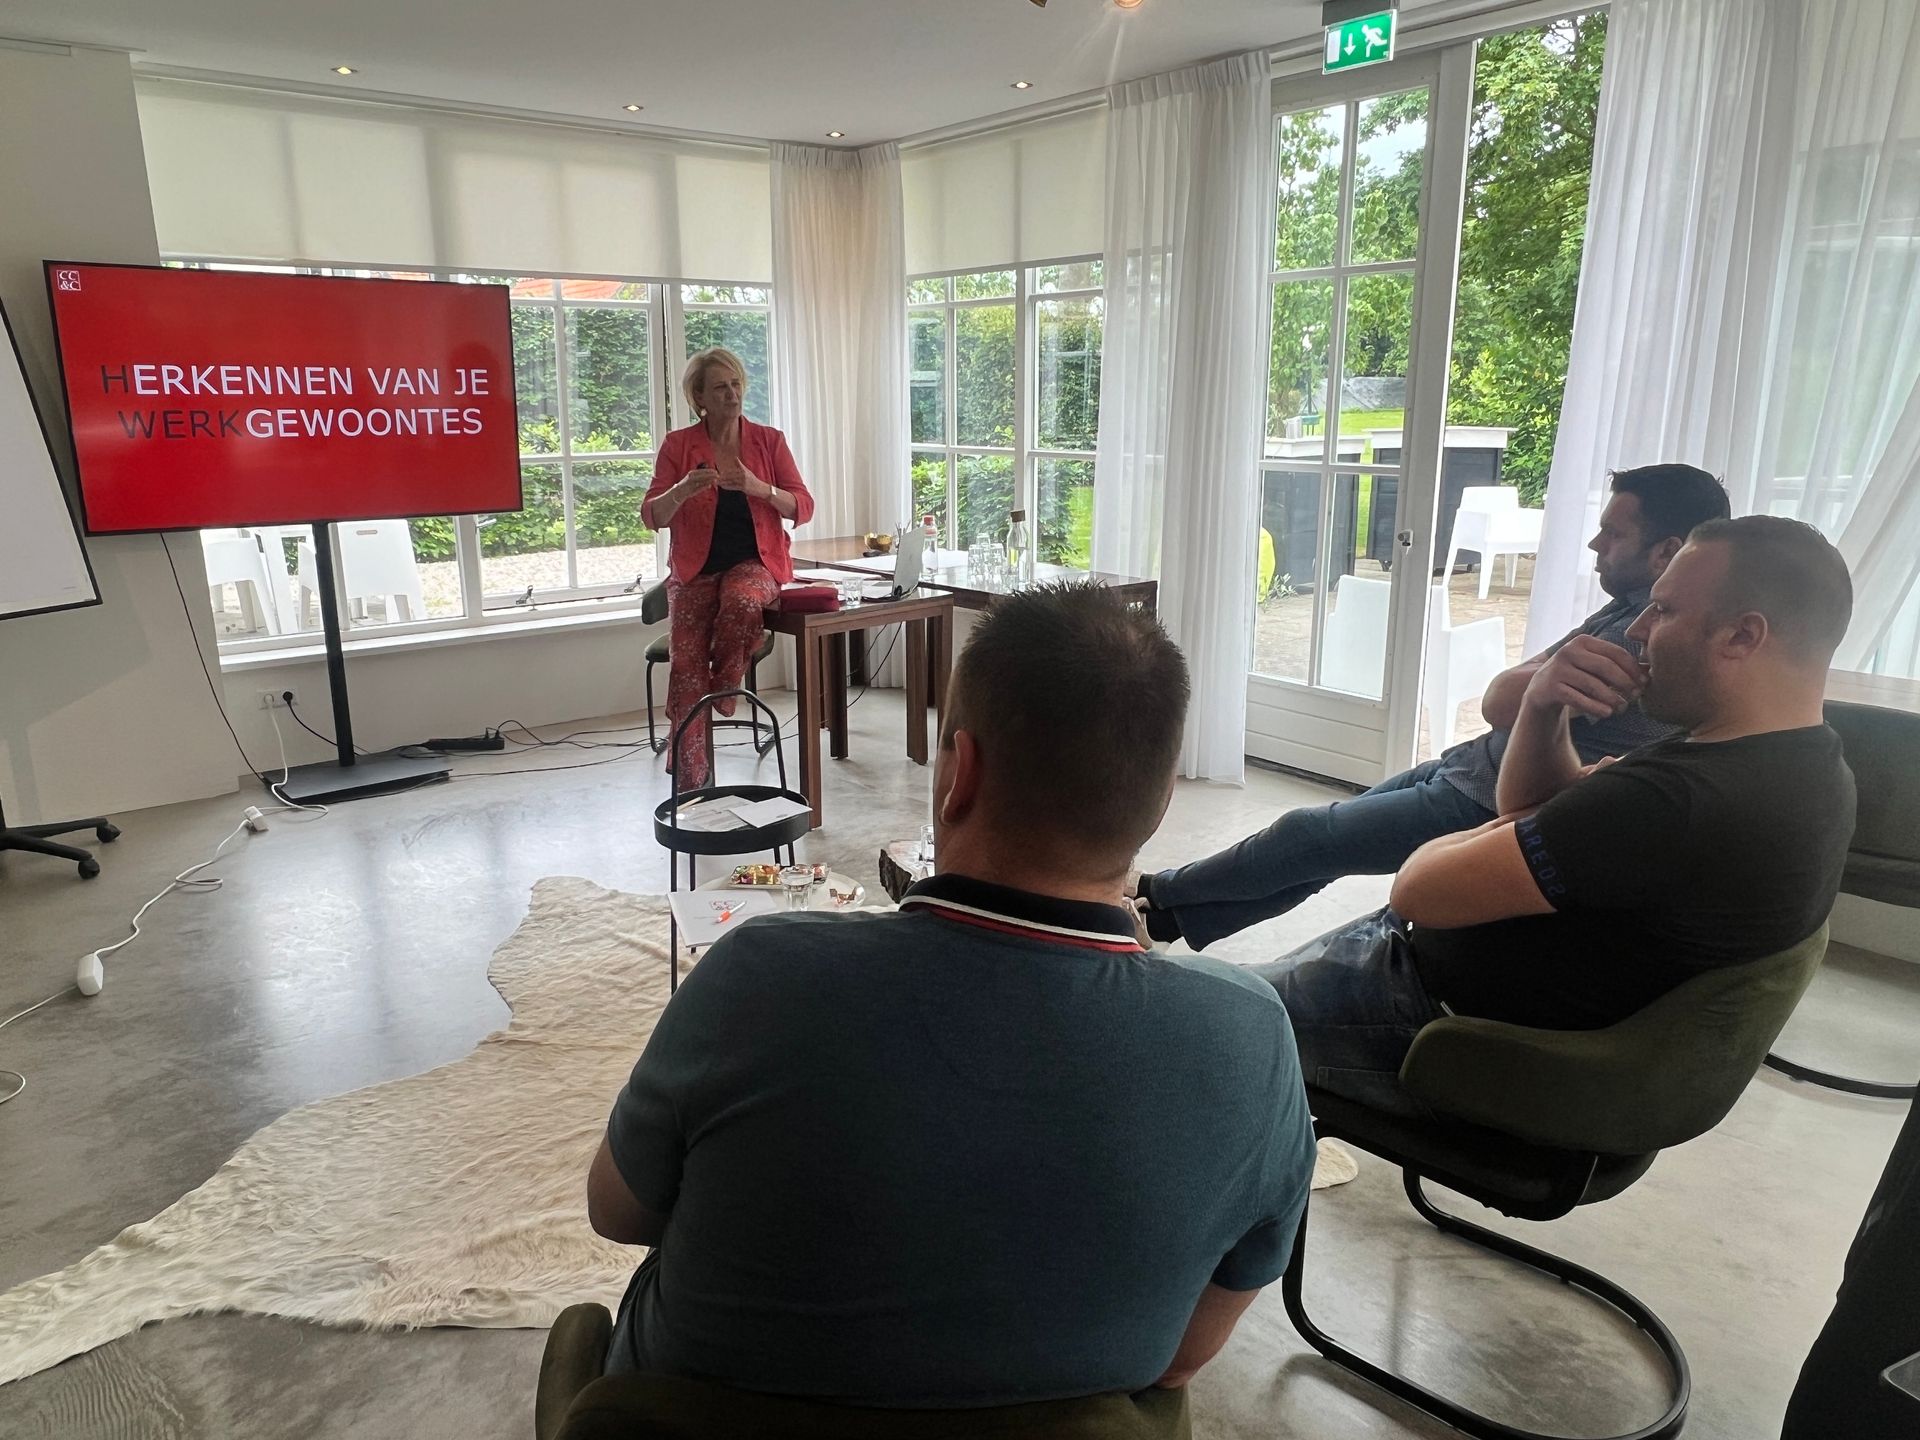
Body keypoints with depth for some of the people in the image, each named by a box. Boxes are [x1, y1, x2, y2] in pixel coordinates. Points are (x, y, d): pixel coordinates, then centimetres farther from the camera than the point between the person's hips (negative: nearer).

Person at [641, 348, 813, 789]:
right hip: (695, 568, 0)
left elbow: (803, 507, -1)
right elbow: (653, 516, -1)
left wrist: (758, 487, -20)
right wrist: (683, 490, -23)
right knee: (687, 663, -21)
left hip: (755, 562, 0)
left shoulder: (769, 441, 6)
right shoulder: (678, 445, 4)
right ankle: (692, 781, -13)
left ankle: (724, 686, -7)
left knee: (741, 601, -37)